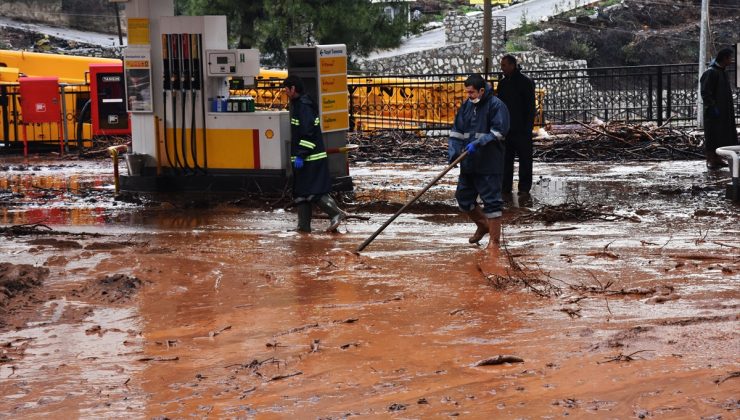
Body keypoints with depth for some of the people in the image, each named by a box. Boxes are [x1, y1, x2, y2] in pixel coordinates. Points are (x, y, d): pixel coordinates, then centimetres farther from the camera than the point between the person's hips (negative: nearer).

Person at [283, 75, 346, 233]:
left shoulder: (304, 105, -16)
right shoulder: (298, 104, 16)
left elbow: (308, 132, -23)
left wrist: (300, 155, -24)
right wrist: (297, 155, 24)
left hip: (310, 159, -10)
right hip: (303, 158, 10)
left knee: (313, 192, -9)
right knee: (300, 192, 11)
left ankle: (336, 214, -4)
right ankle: (303, 225, 13)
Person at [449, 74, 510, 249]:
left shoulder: (496, 106, -9)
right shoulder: (466, 106, 11)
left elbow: (499, 132, -16)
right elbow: (456, 131, 13)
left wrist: (478, 143, -23)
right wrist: (454, 152, 0)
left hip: (489, 164, -7)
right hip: (468, 163, 7)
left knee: (491, 201, -3)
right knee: (464, 198, 13)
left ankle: (494, 240, 7)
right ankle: (483, 225, 37)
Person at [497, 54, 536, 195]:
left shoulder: (526, 82, -6)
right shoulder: (502, 83, 12)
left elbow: (530, 107, -8)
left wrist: (528, 127, -13)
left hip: (522, 129, -6)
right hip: (506, 128, 6)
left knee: (525, 158, 2)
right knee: (505, 158, 8)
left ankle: (524, 187, 7)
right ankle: (505, 185, 15)